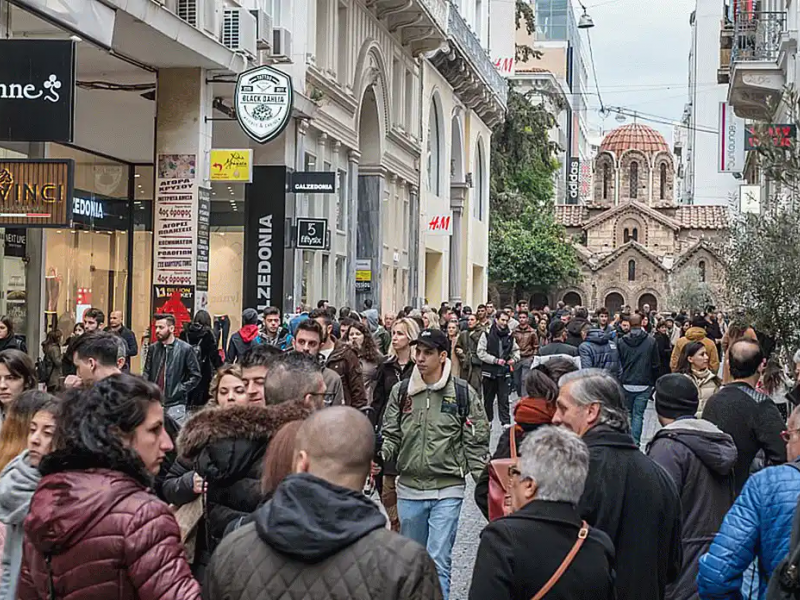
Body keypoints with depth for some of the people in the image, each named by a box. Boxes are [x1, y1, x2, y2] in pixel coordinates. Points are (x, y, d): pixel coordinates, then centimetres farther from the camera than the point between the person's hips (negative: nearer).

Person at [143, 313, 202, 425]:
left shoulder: (185, 349, -5)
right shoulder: (153, 348, 7)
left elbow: (195, 375, -2)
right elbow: (147, 372, 16)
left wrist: (181, 390, -8)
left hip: (175, 404, -4)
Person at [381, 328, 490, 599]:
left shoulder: (463, 393, -4)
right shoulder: (401, 392, 3)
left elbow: (476, 444, 0)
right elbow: (391, 436, 6)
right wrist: (378, 457, -14)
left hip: (447, 489, -3)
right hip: (409, 488, 4)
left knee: (438, 561, -8)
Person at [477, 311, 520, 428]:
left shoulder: (509, 336, 7)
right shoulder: (487, 334, -5)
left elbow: (516, 350, 20)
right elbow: (481, 352, -9)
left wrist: (514, 359, -1)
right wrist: (495, 360, -15)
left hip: (504, 371, 2)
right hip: (489, 371, -2)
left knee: (504, 398, -2)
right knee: (488, 398, 9)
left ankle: (505, 422, -1)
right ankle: (488, 421, 21)